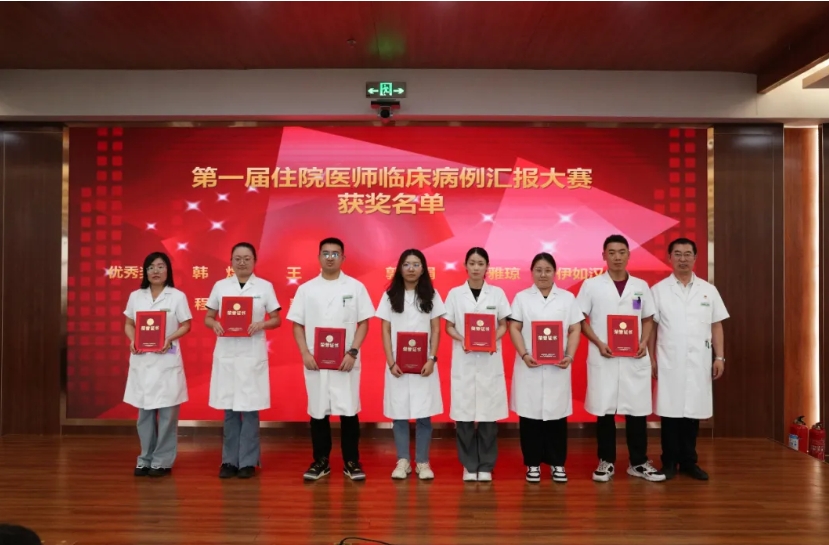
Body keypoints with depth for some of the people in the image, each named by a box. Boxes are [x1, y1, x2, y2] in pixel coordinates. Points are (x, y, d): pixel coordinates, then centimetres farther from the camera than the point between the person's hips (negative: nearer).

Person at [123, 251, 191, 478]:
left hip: (167, 359, -3)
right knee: (144, 411, 9)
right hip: (141, 360, 3)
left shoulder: (177, 296, -2)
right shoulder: (136, 296, 8)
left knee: (167, 412, -1)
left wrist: (169, 339, -17)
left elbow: (186, 325, -1)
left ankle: (163, 461, 8)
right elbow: (128, 324, 13)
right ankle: (146, 459, 20)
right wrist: (132, 340, -7)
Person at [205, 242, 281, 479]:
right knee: (229, 409, 6)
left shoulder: (265, 286, 2)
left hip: (253, 354, -2)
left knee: (250, 408, 1)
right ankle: (230, 460, 17)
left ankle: (248, 461, 11)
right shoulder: (220, 286, 6)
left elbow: (277, 320, 4)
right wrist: (215, 324, -11)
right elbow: (208, 317, 10)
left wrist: (261, 325, -16)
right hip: (226, 353, 2)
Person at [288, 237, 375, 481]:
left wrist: (352, 352, -11)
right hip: (315, 361, 1)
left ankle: (351, 462, 15)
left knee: (349, 411, 3)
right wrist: (305, 353, -7)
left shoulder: (356, 287, 2)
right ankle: (321, 461, 21)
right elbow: (297, 325, 5)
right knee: (318, 411, 8)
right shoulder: (306, 289, 5)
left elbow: (363, 323, 0)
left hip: (346, 361, -1)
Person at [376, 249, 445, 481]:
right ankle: (402, 461, 14)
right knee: (399, 413, 4)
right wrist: (391, 362, -7)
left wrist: (432, 359, -9)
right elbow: (386, 332, 2)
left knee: (423, 414, 1)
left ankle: (422, 462, 12)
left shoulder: (431, 295, 4)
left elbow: (436, 330, 2)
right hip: (398, 364, 1)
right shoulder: (390, 296, 5)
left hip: (423, 364, 0)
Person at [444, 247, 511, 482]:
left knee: (488, 413, 2)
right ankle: (469, 465, 14)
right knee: (464, 412, 1)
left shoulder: (497, 293, 4)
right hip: (464, 360, 0)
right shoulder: (455, 293, 3)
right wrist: (461, 340, -14)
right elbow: (448, 326, 5)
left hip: (490, 360, 0)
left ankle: (486, 465, 14)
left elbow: (503, 325, 7)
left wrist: (493, 340, -13)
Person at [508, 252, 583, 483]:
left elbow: (575, 330, 5)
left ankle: (557, 463, 16)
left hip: (557, 366, 1)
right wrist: (524, 355, -13)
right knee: (530, 414, 2)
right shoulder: (521, 297, 6)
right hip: (529, 365, 0)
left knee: (557, 414, 4)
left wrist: (570, 356, -9)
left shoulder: (567, 298, 9)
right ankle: (532, 463, 13)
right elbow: (514, 328, 0)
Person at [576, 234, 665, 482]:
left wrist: (644, 342, -4)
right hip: (603, 358, -2)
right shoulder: (591, 285, 1)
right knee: (604, 410, 4)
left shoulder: (640, 286, 8)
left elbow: (648, 319, 14)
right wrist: (599, 344, -11)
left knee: (637, 409, 5)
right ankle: (606, 462, 17)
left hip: (635, 358, 2)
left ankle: (638, 462, 19)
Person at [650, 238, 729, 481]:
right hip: (669, 362, -2)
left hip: (699, 362, 2)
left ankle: (689, 461, 20)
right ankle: (669, 462, 13)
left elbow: (716, 326, 9)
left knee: (693, 411, 7)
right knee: (670, 411, 2)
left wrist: (720, 357, 2)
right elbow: (650, 327, 2)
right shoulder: (659, 290, 1)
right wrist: (651, 359, -2)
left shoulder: (708, 290, 7)